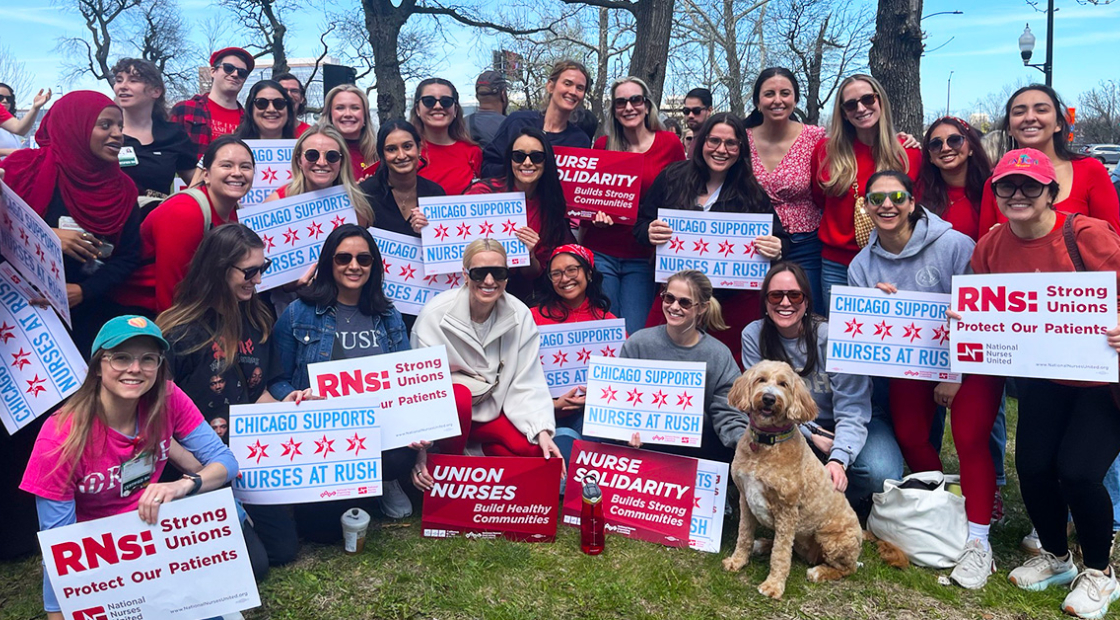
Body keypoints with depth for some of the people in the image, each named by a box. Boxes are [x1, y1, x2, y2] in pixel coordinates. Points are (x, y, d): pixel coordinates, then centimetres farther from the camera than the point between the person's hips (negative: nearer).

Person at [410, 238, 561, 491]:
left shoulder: (520, 315, -10)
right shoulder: (435, 314, -19)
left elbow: (527, 383, -10)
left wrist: (543, 430, -25)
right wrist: (422, 445, -30)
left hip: (494, 410, 2)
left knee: (535, 449, -23)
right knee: (459, 396, -37)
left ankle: (481, 450, 7)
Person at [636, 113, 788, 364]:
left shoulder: (751, 193, 3)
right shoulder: (671, 178, 3)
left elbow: (780, 239, 2)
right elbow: (640, 225, 6)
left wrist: (777, 249, -22)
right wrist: (649, 233, -17)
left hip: (735, 302, 0)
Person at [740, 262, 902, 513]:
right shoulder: (754, 336, -11)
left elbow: (851, 412, -23)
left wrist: (838, 460, -41)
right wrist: (813, 435, -22)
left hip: (845, 426, -2)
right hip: (797, 429, 2)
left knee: (880, 475, -31)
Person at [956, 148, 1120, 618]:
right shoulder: (989, 247, -5)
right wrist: (960, 320, -12)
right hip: (1044, 376, 5)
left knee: (1078, 472, -14)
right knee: (1032, 468, -1)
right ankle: (1055, 557, 30)